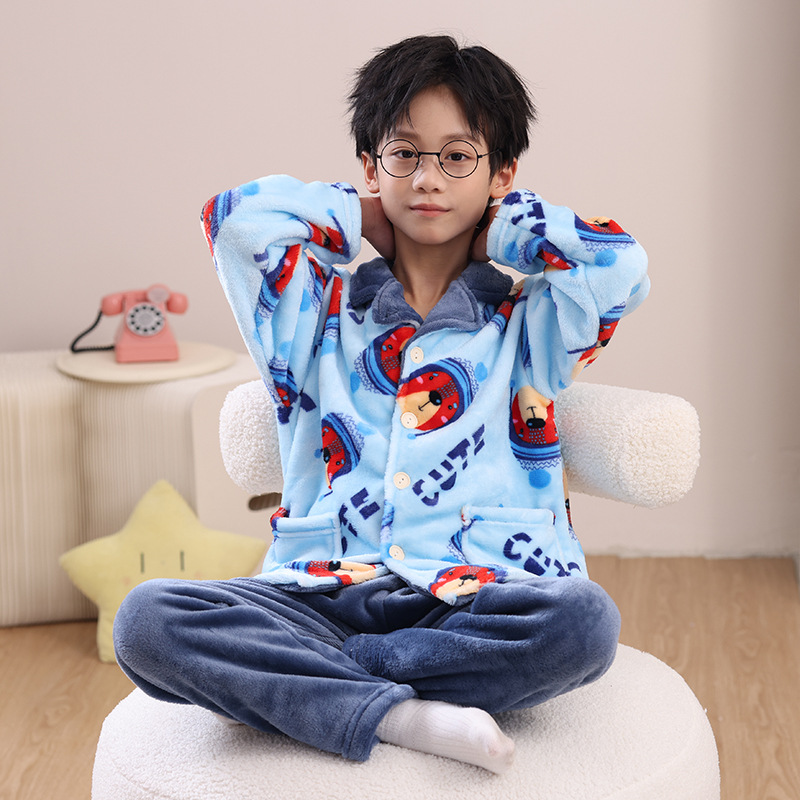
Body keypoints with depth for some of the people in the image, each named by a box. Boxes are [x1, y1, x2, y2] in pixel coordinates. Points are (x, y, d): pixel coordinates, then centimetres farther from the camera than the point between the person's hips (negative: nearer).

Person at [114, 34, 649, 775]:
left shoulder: (526, 325, 15)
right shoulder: (319, 313, 17)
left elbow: (620, 264, -4)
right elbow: (237, 219, 2)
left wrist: (498, 226, 12)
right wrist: (359, 219, 16)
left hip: (472, 600, 0)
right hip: (322, 591, 1)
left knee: (581, 619, -35)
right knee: (147, 619, -25)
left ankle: (275, 680, -22)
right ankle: (401, 715, -29)